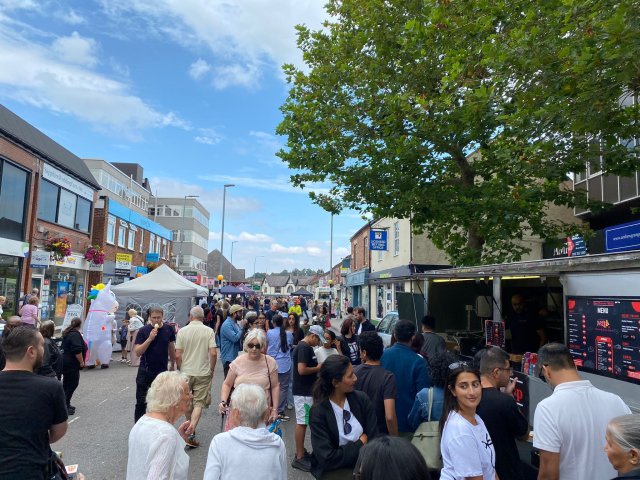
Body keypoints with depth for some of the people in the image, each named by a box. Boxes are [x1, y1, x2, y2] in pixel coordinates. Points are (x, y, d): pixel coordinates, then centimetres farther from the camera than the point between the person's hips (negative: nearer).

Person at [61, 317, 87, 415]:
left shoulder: (68, 333, 15)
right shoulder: (75, 335, -18)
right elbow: (77, 351, -25)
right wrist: (81, 362, -16)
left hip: (66, 362, 10)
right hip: (71, 364, -10)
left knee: (67, 384, 16)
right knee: (72, 384, -5)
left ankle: (66, 404, 23)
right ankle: (65, 406, -5)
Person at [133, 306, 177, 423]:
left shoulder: (168, 329, -3)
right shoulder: (143, 331, -10)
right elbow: (137, 352, -15)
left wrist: (173, 365, 15)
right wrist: (150, 339, -26)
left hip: (162, 371, 2)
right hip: (145, 371, -2)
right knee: (141, 401, 5)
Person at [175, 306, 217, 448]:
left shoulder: (182, 331, -4)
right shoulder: (209, 331, -7)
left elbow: (177, 355, -6)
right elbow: (213, 353, -13)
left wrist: (181, 370, 10)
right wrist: (212, 369, 2)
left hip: (186, 372, 2)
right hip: (203, 372, -2)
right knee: (199, 403, 4)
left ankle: (190, 429, 34)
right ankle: (191, 432, -9)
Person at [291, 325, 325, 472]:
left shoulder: (304, 347, 12)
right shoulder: (304, 348, -20)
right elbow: (301, 370, -26)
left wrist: (317, 368, 9)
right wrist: (318, 368, -14)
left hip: (305, 390, 10)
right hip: (303, 391, -10)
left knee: (302, 422, 16)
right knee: (302, 422, -3)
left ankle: (301, 452, 26)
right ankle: (299, 458, 5)